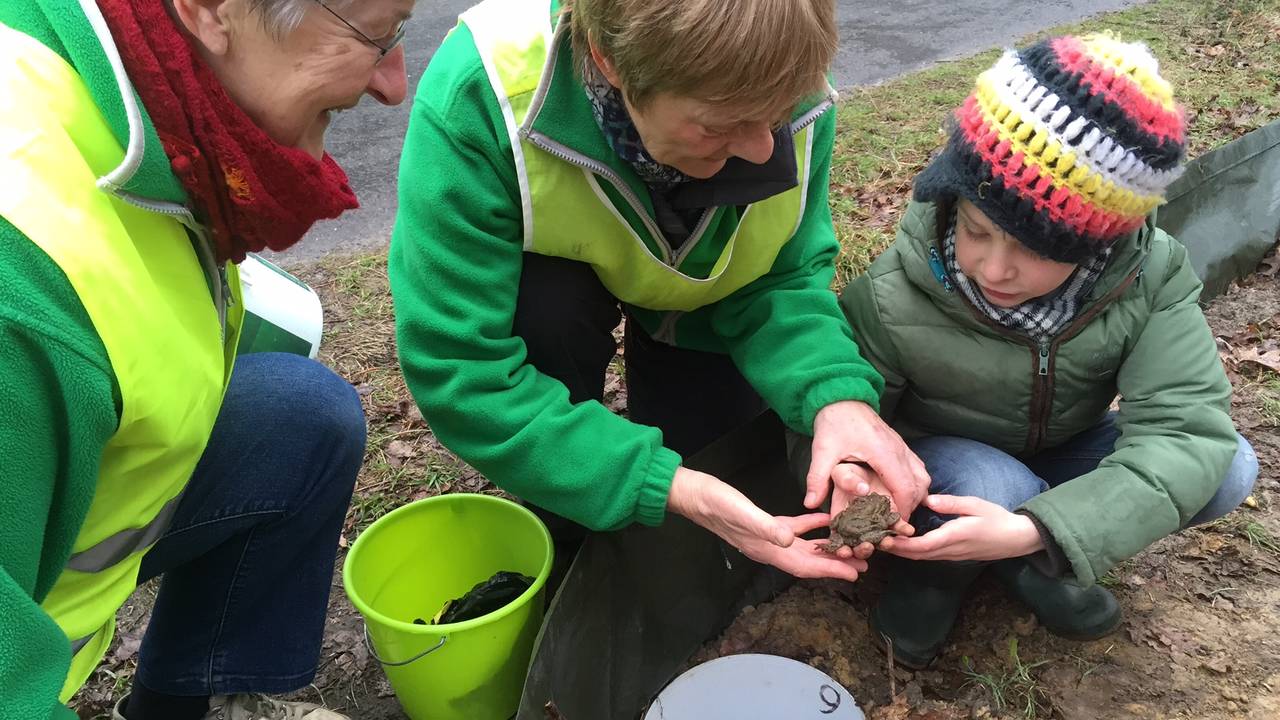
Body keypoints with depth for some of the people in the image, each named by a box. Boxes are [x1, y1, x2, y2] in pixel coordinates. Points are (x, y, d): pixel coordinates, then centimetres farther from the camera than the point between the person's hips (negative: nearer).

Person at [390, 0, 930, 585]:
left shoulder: (788, 96, -30)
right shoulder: (475, 100, -40)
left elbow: (784, 280, -19)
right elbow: (457, 373, -39)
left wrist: (837, 395, -40)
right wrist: (666, 487, -46)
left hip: (698, 305, 1)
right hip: (550, 284, 0)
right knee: (547, 306, -36)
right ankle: (561, 543, -7)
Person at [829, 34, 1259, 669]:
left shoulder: (1148, 277, -24)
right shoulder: (891, 296, -30)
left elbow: (1187, 427, -32)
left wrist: (1034, 531, -46)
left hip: (1059, 450, 4)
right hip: (935, 459, -3)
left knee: (1228, 469, -18)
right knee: (994, 487, -37)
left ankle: (1027, 557, -2)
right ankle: (933, 567, -3)